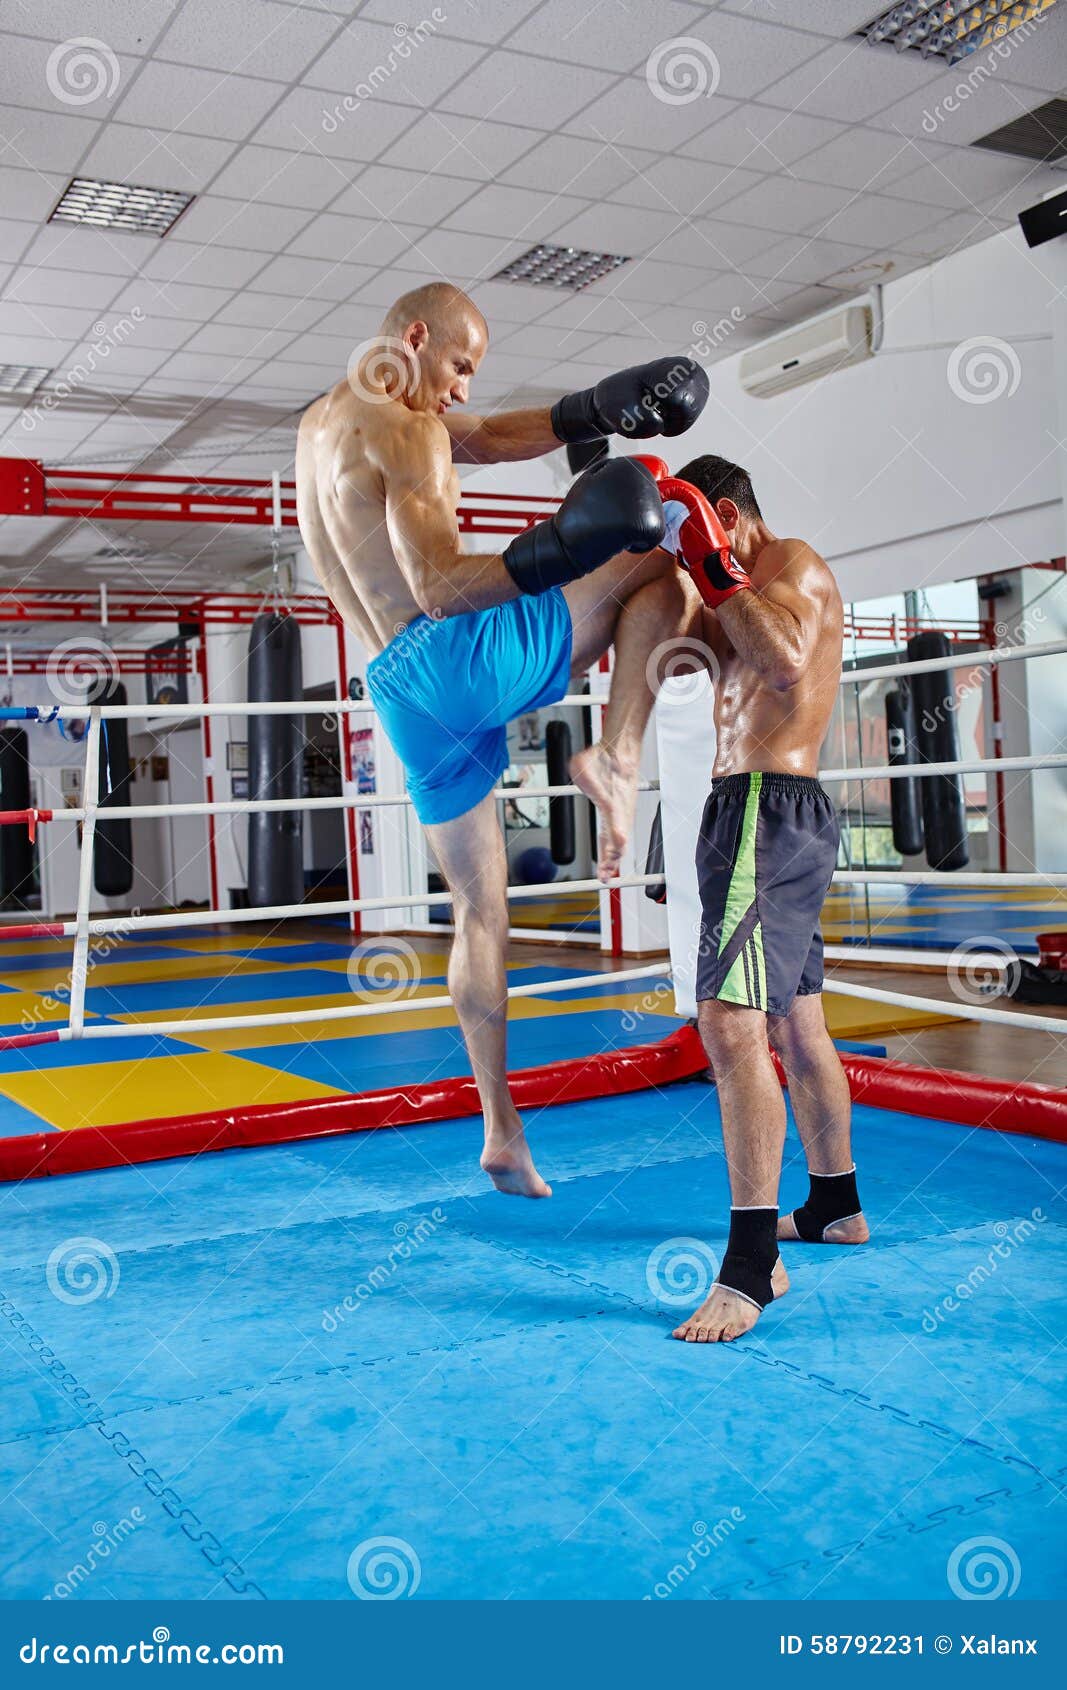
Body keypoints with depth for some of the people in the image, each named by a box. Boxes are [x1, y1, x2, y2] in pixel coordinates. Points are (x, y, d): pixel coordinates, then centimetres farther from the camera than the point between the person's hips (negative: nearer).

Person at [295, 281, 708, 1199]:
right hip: (460, 653, -8)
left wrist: (592, 410, 13)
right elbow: (439, 587, -21)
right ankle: (616, 756, -11)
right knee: (657, 570, 6)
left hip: (401, 693, 8)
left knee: (480, 909, 14)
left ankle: (501, 1129, 18)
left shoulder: (326, 419, 22)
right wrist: (542, 559, -32)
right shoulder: (406, 433, -8)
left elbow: (492, 438, 24)